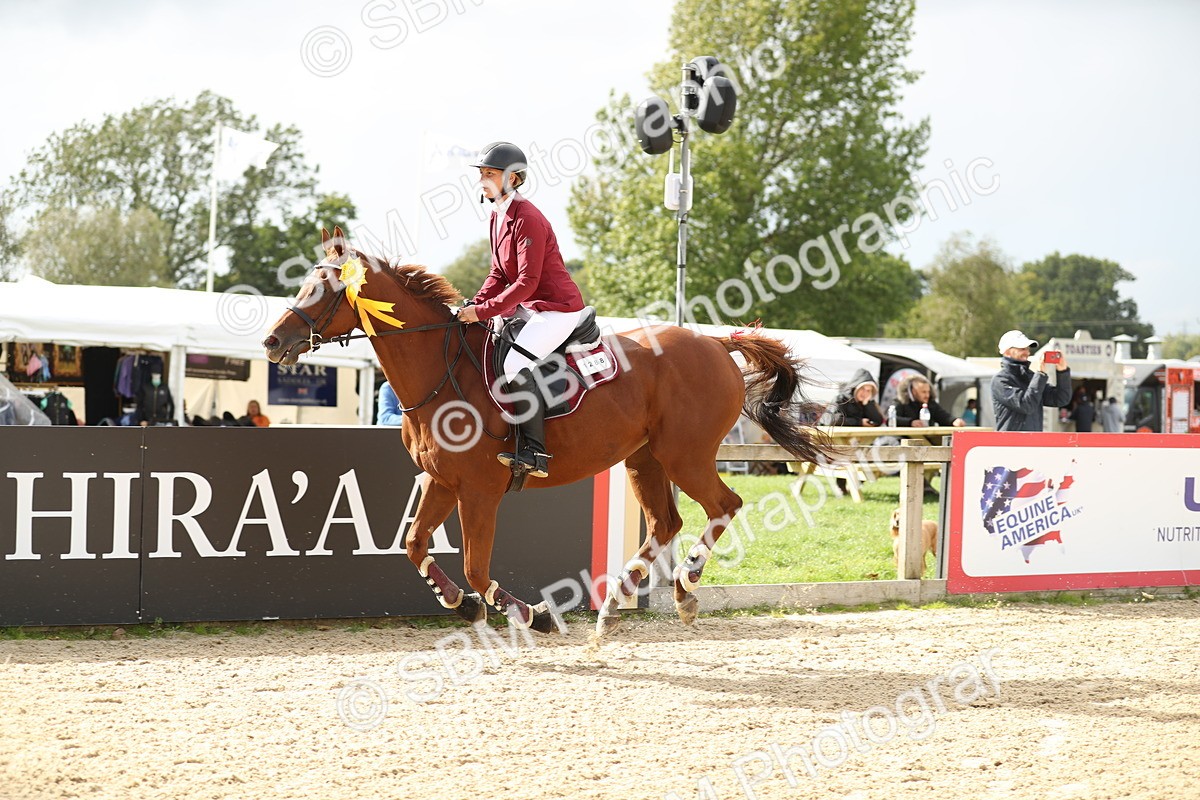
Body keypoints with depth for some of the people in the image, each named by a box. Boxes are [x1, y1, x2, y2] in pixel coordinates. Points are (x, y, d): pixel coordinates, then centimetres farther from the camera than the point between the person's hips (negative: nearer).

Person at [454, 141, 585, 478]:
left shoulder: (527, 219, -20)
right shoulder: (498, 216, 10)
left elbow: (527, 282, -24)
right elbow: (499, 274, 13)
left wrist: (484, 311, -24)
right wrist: (474, 305, -3)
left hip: (557, 307, -11)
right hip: (526, 308, 11)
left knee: (516, 362, -27)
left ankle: (534, 451, -26)